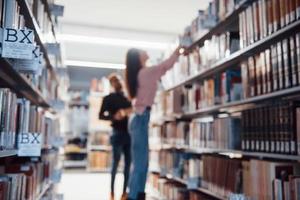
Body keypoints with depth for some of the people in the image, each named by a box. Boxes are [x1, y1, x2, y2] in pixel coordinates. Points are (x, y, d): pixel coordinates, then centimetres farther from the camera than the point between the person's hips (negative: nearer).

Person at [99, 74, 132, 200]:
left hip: (129, 132, 4)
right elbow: (101, 116, -3)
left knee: (128, 163, 5)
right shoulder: (108, 98, 3)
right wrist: (114, 117, -18)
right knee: (116, 162, 0)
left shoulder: (127, 97, 15)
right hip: (118, 133, -4)